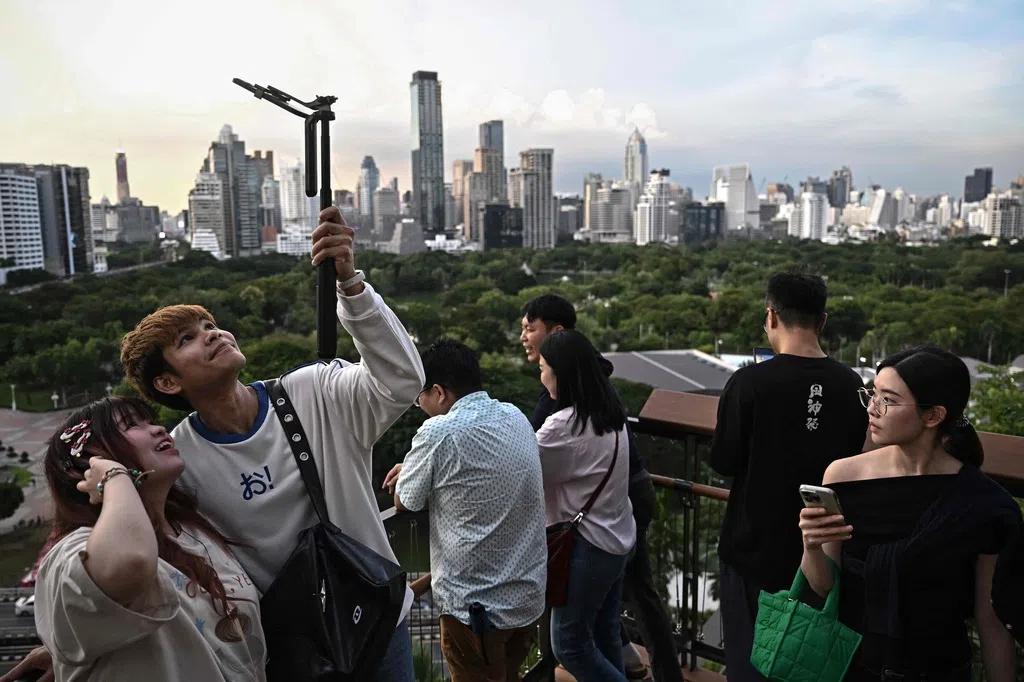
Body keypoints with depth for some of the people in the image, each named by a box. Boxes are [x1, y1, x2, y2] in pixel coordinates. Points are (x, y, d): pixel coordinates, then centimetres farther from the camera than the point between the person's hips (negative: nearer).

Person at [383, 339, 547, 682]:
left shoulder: (438, 432, -20)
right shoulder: (516, 417, 1)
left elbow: (405, 503, -7)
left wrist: (410, 472, 10)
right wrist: (415, 467, 15)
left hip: (476, 603, -6)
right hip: (529, 594, 7)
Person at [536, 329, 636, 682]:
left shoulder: (565, 425, -24)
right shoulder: (611, 414, 3)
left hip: (587, 544, -9)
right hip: (617, 538, 9)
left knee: (570, 643, 5)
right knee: (605, 637, 19)